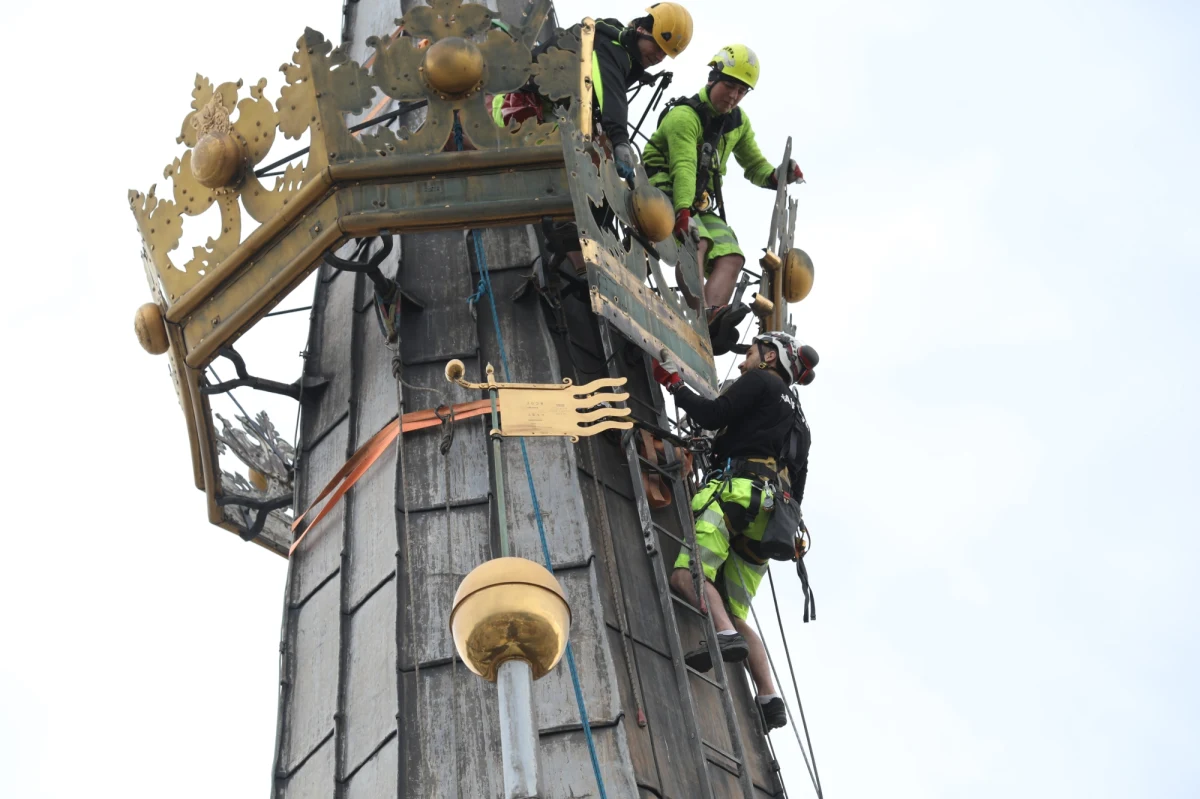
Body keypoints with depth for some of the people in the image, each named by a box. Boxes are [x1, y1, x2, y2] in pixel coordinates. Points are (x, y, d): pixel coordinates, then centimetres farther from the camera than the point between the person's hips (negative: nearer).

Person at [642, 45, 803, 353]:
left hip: (701, 205, 7)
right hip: (664, 197, -7)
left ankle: (712, 320, -39)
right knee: (697, 240, -35)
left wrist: (777, 177, -4)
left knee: (731, 256, -18)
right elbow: (683, 168, -27)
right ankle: (699, 314, -49)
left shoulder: (739, 122, 12)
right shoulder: (685, 115, -13)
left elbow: (754, 164, 20)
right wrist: (683, 212, -40)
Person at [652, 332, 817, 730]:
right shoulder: (798, 420, 35)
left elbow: (713, 415, -4)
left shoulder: (760, 380, 11)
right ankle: (770, 698, -9)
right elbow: (797, 487, 28)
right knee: (735, 613, 4)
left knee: (686, 573, -23)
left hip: (740, 487, -8)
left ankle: (726, 636, -44)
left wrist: (673, 383, 7)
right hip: (772, 510, 9)